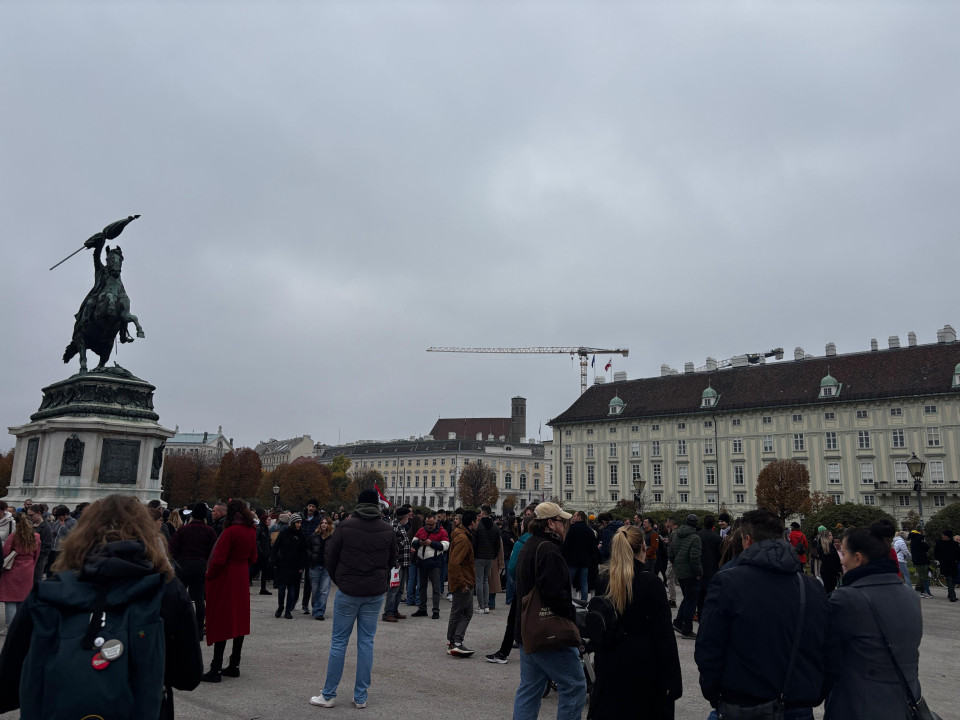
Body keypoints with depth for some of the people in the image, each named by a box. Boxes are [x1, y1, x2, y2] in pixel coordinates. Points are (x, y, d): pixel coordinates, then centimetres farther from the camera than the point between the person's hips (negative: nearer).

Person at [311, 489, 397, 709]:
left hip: (348, 591, -2)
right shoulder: (387, 530, -1)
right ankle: (361, 697, 13)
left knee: (338, 641, 7)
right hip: (375, 592, 2)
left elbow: (330, 558, -1)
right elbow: (392, 561, 8)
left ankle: (328, 695, 13)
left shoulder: (345, 526, -8)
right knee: (366, 642, 8)